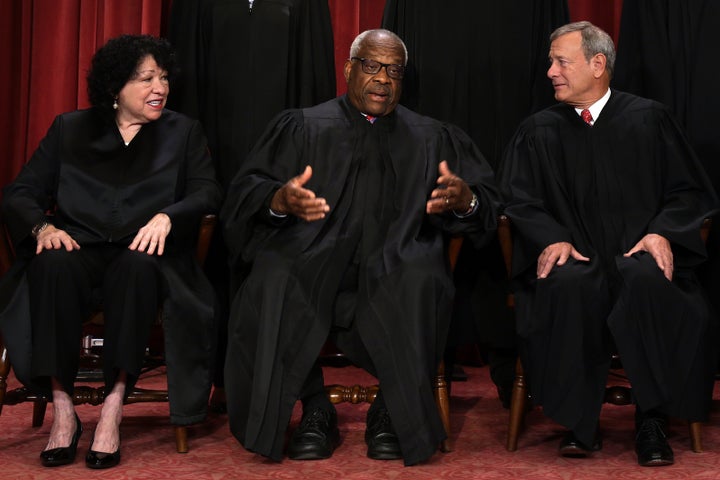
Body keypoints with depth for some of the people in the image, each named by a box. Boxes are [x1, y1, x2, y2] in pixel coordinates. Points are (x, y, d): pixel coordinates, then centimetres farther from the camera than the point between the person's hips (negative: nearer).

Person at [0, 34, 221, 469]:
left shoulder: (183, 132, 15)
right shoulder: (69, 129, 16)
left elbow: (208, 193, 1)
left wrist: (167, 216, -20)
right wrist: (42, 225, -13)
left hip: (143, 253, 0)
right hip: (80, 248, 1)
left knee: (139, 267, -37)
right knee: (54, 264, -35)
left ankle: (113, 409, -34)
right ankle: (63, 409, -29)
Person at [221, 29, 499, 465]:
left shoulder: (432, 139, 20)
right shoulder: (302, 126, 16)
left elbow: (487, 198, 10)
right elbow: (248, 189, 4)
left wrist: (465, 199, -15)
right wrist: (279, 199, -20)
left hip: (395, 262, 0)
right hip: (313, 256, 0)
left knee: (420, 282, -34)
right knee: (274, 278, -33)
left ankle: (394, 412, -13)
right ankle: (315, 409, -13)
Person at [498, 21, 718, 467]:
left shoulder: (649, 119, 9)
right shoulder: (538, 132, 12)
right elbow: (520, 201, 6)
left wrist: (662, 232, -12)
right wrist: (552, 238, -13)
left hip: (639, 256, 0)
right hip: (577, 260, 1)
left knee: (647, 279, -36)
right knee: (567, 283, -35)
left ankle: (653, 422, -24)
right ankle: (581, 422, -22)